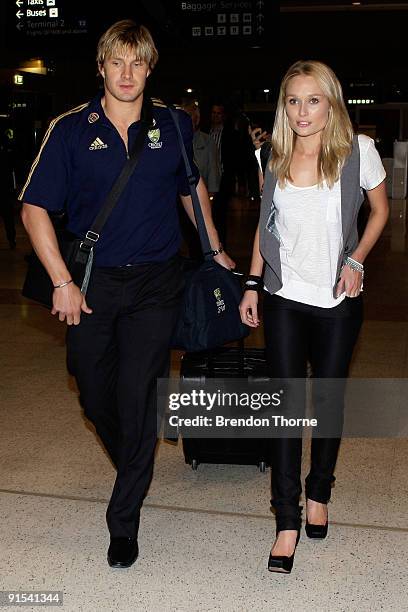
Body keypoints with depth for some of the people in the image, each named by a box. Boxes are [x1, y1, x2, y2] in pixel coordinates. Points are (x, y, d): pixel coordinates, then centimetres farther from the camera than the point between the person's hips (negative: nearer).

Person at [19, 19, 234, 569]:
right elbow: (34, 209, -4)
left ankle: (125, 518, 12)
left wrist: (214, 249, 20)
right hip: (91, 285, 1)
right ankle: (132, 466, 43)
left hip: (155, 282, 0)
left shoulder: (174, 125, 2)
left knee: (136, 395, -4)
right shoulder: (71, 129, -4)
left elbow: (191, 186, 20)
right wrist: (62, 282, -11)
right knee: (95, 395, 11)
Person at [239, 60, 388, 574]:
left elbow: (380, 210, 7)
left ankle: (318, 493, 33)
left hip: (337, 300, -1)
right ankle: (287, 521, 5)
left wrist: (356, 261, -7)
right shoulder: (274, 157, 3)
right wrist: (253, 284, 7)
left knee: (329, 400, 10)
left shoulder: (358, 150, -5)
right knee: (286, 403, -1)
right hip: (284, 298, 1)